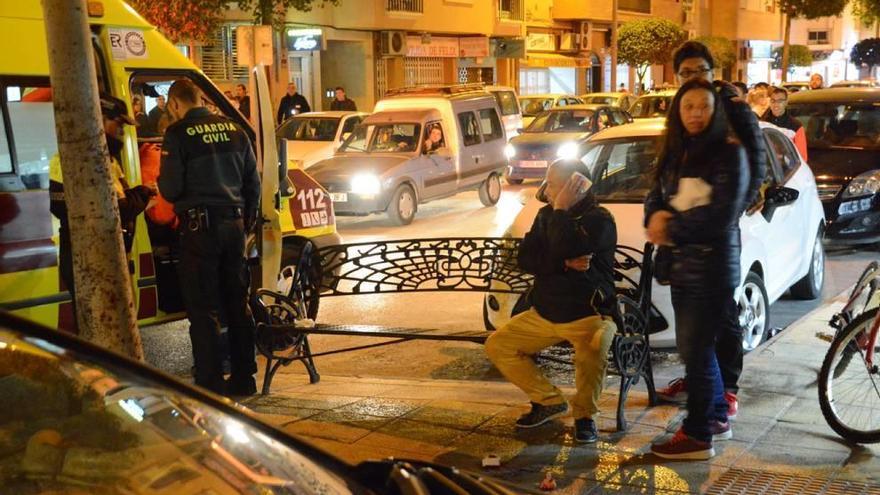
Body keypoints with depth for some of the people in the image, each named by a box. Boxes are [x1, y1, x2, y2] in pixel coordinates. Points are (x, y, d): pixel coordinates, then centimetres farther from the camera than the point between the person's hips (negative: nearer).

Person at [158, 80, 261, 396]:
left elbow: (170, 189, -11)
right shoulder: (233, 129, 9)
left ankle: (210, 383, 2)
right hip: (234, 222, 6)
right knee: (238, 304, 14)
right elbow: (253, 183, 12)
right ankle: (243, 377, 20)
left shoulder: (178, 134, -9)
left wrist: (161, 182, 12)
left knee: (203, 309, 1)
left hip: (200, 226, -6)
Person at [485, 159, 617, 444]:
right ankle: (549, 401, 13)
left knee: (592, 351, -37)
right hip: (544, 314, 7)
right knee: (497, 346, 0)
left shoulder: (599, 220, -14)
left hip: (589, 315, -7)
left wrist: (561, 209, -19)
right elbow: (524, 258, -3)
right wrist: (565, 264, -16)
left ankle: (585, 415, -10)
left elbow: (563, 248, -30)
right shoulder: (546, 215, 8)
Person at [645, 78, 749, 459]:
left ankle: (697, 436, 6)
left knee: (696, 350, -4)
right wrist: (657, 218, -11)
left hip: (712, 266, -8)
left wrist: (672, 228, -15)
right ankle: (717, 418, 32)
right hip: (681, 264, 8)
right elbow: (656, 198, 12)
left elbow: (721, 215, -18)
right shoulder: (675, 154, 12)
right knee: (694, 347, 17)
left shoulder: (729, 153, -10)